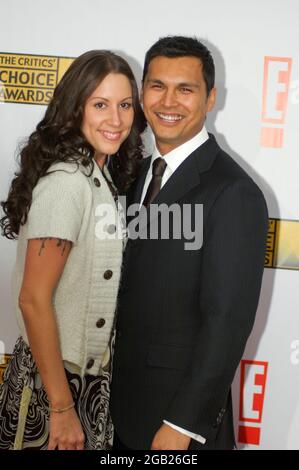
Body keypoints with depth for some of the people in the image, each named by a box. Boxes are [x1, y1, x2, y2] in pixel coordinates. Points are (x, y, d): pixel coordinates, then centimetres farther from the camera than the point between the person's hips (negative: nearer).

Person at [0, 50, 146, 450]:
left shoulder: (101, 175, 5)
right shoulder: (65, 182, -22)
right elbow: (34, 300, -23)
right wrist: (61, 409, -19)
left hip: (90, 373, 8)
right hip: (54, 380, -8)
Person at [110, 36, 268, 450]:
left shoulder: (234, 193, -19)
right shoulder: (143, 173, 5)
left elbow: (228, 322, -21)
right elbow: (135, 286, 8)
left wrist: (181, 426, -19)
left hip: (181, 410, -7)